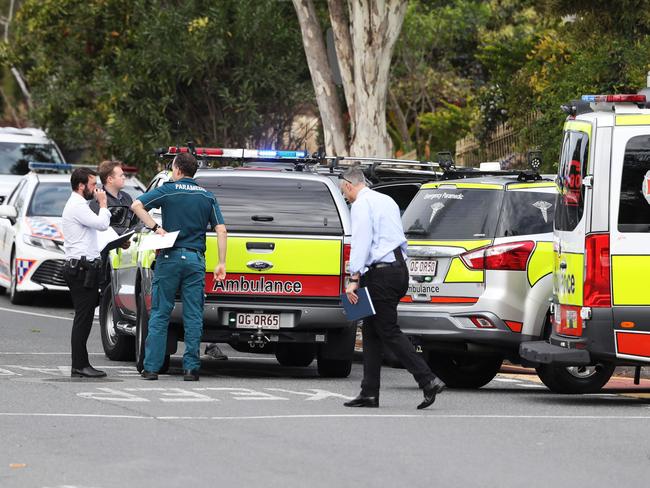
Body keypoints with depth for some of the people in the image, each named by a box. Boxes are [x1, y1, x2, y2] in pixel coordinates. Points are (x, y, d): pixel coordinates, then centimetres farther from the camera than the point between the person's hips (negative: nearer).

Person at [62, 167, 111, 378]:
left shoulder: (77, 205, 22)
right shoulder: (77, 206, -12)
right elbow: (102, 224, -20)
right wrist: (103, 204, -7)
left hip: (80, 268, 11)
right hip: (82, 268, -11)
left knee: (83, 318, 10)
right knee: (83, 317, -10)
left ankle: (81, 364, 12)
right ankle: (80, 366, -11)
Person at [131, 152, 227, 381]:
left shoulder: (168, 190, -1)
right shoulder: (207, 197, 9)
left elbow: (137, 205, -13)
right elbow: (221, 230, 3)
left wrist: (155, 227, -8)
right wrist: (221, 263, 3)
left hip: (170, 258, -2)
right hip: (195, 259, 2)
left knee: (160, 314, 3)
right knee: (193, 317, 3)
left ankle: (152, 367, 0)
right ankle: (191, 368, 0)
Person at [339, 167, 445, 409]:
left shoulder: (362, 205, -8)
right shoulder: (386, 201, 20)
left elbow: (361, 242, -18)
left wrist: (354, 279, -21)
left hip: (381, 273, -9)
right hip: (399, 268, 9)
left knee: (389, 332, -8)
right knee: (371, 332, 12)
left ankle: (428, 380, -16)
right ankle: (369, 393, 11)